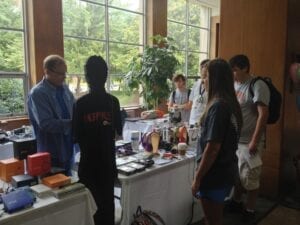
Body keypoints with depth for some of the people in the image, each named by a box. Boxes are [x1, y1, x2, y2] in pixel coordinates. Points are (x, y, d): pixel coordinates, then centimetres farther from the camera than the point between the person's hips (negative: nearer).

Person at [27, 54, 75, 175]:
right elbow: (46, 123, -24)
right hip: (51, 153, -6)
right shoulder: (37, 93, -17)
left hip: (68, 149, 7)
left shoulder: (64, 88, 4)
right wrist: (72, 123, -25)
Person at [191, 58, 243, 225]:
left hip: (215, 174, -9)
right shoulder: (231, 104, 5)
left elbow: (212, 149, -25)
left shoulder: (218, 106, -23)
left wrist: (197, 178, -17)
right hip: (226, 170, 9)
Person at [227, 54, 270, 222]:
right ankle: (236, 202, 37)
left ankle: (250, 210, 25)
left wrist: (255, 141, -21)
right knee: (237, 174, 19)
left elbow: (263, 114, -20)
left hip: (249, 142, -7)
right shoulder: (234, 85, 6)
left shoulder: (257, 86, -16)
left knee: (250, 178, 8)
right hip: (234, 139, 7)